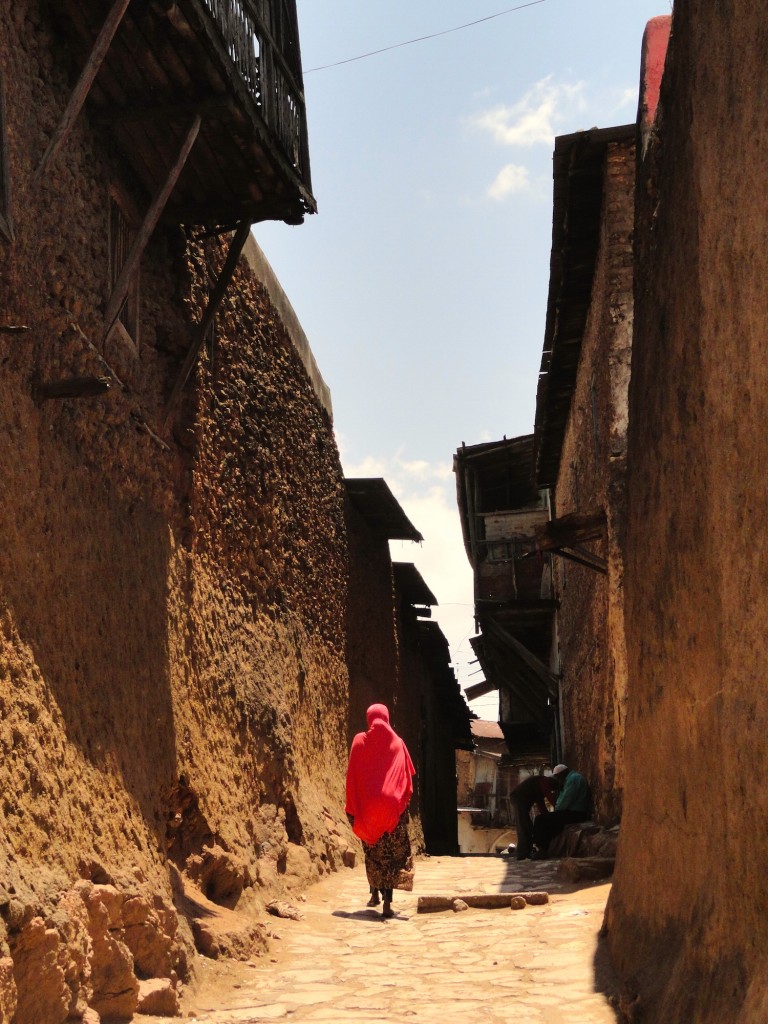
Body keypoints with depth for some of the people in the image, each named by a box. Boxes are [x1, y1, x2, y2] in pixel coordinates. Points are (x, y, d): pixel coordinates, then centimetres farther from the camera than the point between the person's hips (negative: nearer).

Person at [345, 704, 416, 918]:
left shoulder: (359, 741, 0)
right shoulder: (397, 743, 1)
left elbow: (352, 776, 0)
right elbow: (408, 779, 3)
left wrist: (352, 808, 5)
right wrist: (404, 804, 12)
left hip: (366, 807, 1)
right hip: (393, 808, -1)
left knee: (372, 852, 17)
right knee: (393, 854, -1)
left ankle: (375, 893, 25)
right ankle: (387, 902, -11)